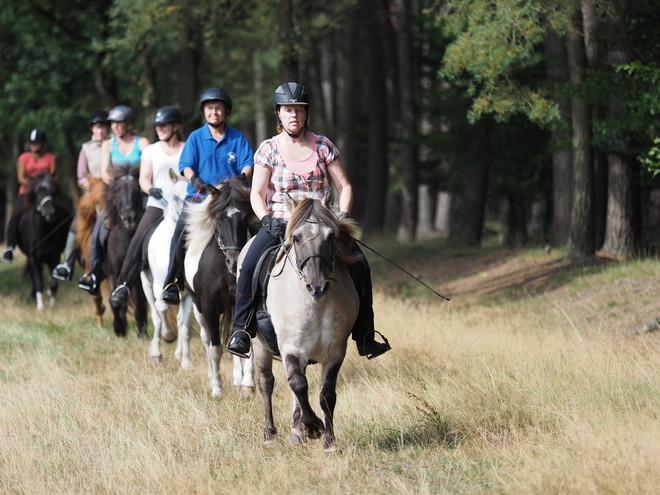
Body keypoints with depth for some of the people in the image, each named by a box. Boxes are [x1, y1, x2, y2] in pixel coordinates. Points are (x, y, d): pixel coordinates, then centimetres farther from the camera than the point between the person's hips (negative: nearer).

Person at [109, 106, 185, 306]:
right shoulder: (151, 151, 14)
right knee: (137, 241, -18)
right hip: (157, 205, 0)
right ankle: (124, 285, -16)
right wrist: (151, 189, -16)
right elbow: (144, 179, 6)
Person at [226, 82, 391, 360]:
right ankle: (241, 330, -16)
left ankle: (364, 337, -9)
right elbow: (257, 194, -1)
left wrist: (343, 217, -13)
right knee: (250, 266, -28)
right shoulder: (268, 149, 3)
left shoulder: (323, 146, 5)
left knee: (358, 264, -18)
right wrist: (266, 220, -20)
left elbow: (344, 187, 5)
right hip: (279, 224, -1)